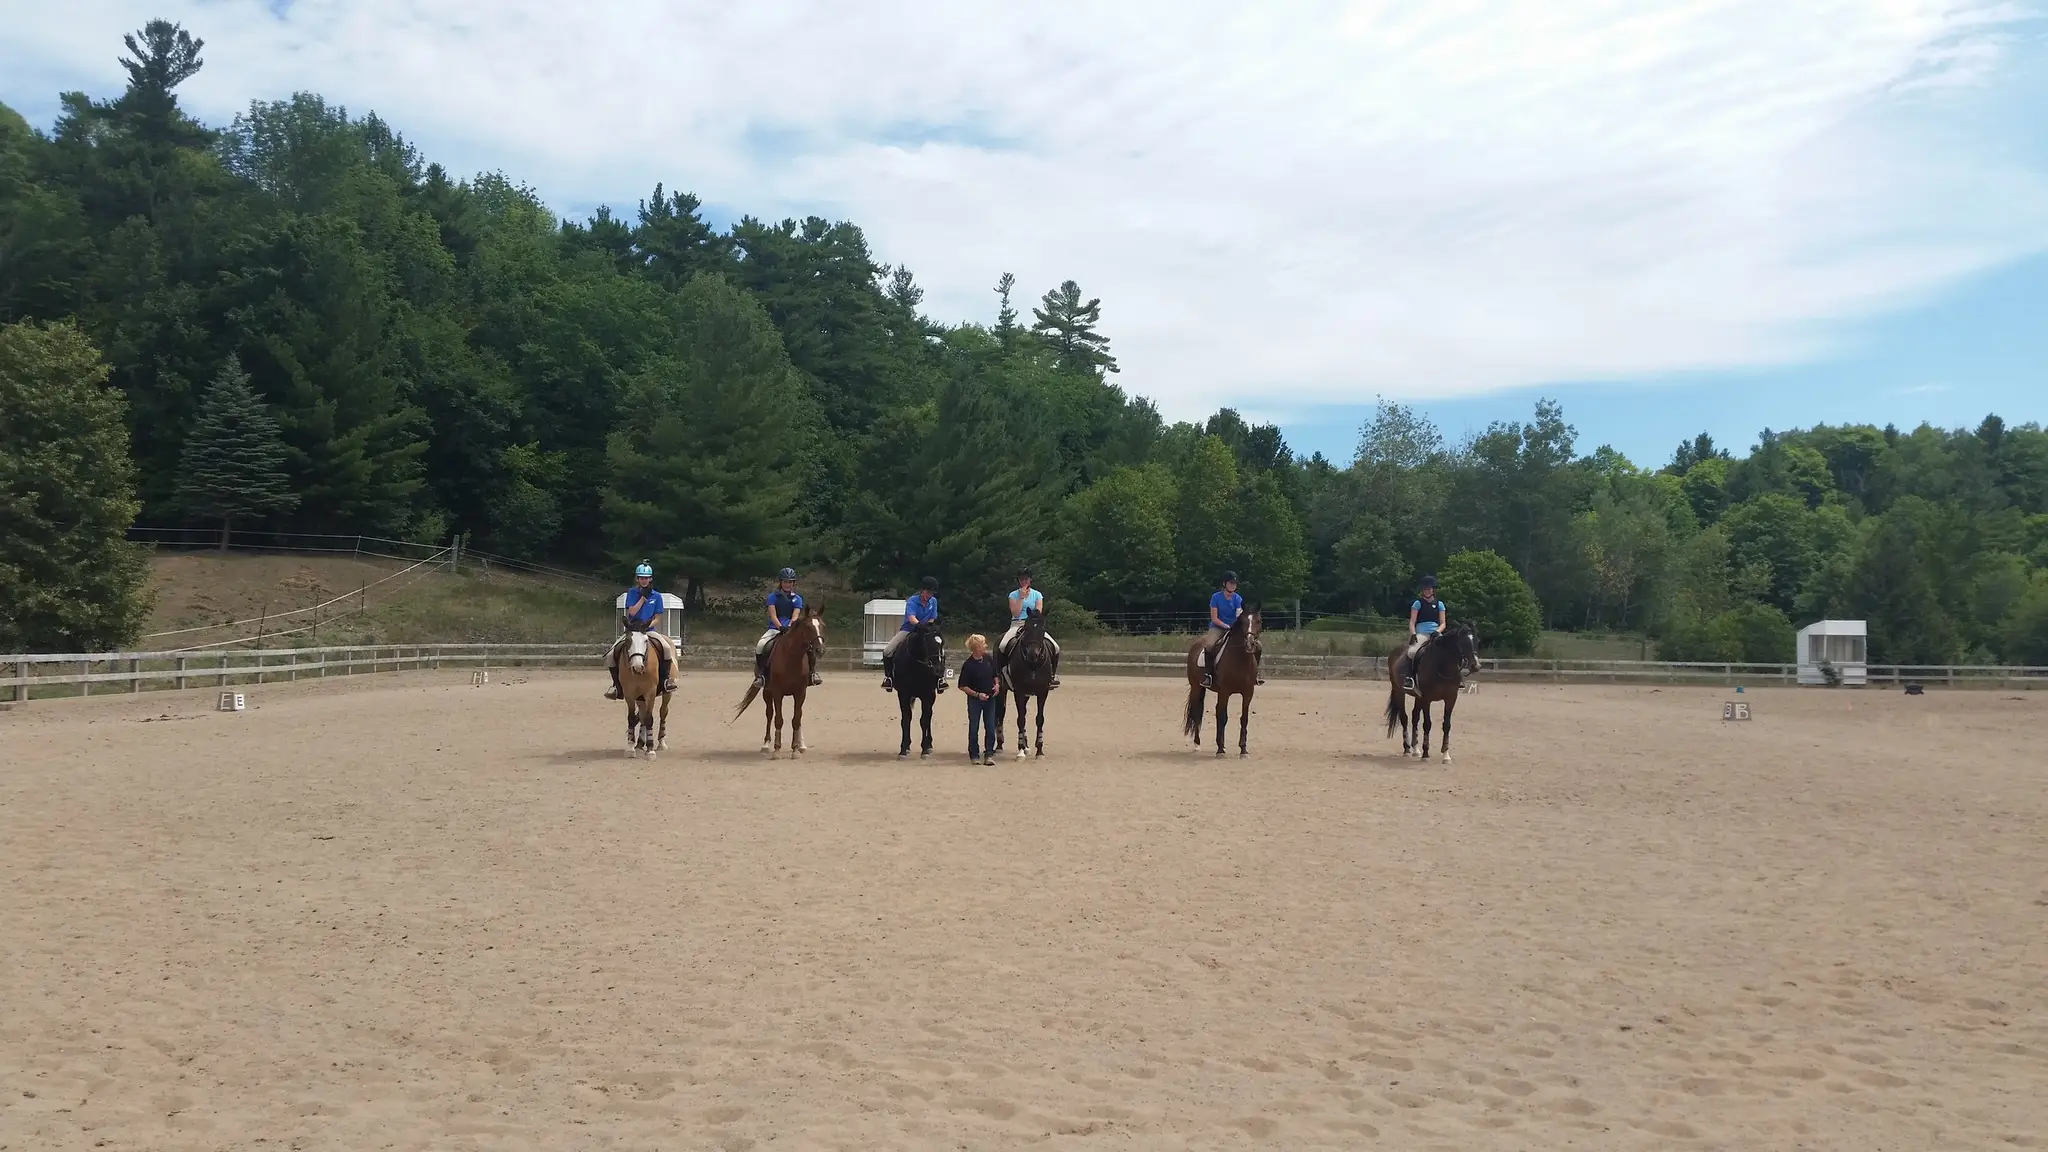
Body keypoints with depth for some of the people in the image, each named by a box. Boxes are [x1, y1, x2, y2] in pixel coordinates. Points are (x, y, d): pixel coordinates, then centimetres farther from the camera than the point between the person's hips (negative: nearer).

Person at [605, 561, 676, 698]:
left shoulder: (656, 596, 6)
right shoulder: (632, 593, 5)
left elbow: (657, 618, 4)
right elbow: (632, 612, -8)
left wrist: (648, 625, -15)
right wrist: (643, 597, -8)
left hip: (650, 630, -1)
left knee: (666, 648, -31)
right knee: (611, 655, -17)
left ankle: (666, 678, -16)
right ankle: (617, 685, -1)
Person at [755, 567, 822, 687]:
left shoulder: (797, 599, 7)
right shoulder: (773, 597, 3)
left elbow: (795, 617, -5)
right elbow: (773, 616, -8)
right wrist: (782, 628, -25)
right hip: (774, 629, -1)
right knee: (760, 645, -29)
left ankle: (813, 672, -14)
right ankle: (759, 674, -18)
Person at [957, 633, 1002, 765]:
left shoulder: (989, 659, 0)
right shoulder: (968, 665, -15)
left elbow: (995, 675, 16)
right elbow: (963, 686, -11)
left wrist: (997, 684, -4)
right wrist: (977, 694, -19)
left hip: (990, 698, 4)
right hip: (975, 700, -4)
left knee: (990, 728, 4)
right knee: (974, 729, 5)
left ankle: (989, 754, 12)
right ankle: (974, 755, 15)